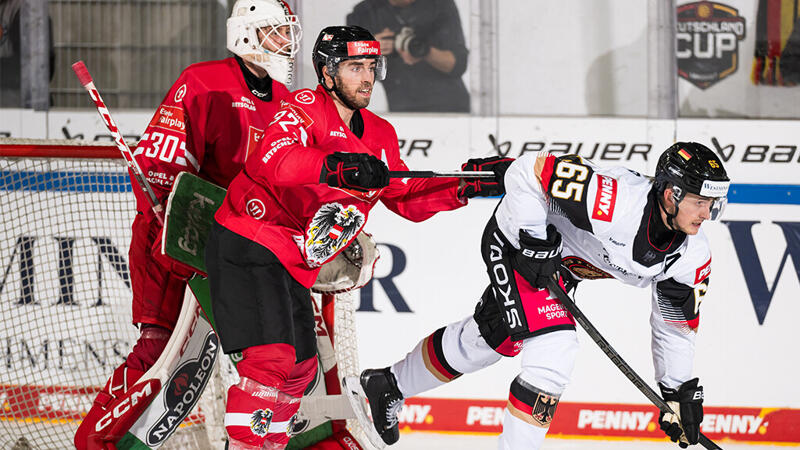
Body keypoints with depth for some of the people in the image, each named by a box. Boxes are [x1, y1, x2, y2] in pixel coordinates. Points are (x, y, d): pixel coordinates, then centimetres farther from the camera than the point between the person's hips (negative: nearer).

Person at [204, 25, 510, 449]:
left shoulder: (379, 135, 10)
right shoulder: (307, 108, -15)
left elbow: (409, 200, 16)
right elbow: (272, 161, -34)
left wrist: (470, 181, 2)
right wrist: (339, 167, -49)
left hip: (293, 265, 9)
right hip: (248, 245, -9)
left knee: (300, 367, 17)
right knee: (271, 357, -21)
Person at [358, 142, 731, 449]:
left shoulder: (693, 258, -16)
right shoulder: (617, 202, -39)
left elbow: (676, 324, 0)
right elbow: (527, 173, -33)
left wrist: (679, 390, -3)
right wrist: (534, 240, -33)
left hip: (562, 265, 8)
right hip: (516, 237, -8)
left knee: (492, 336, 23)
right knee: (554, 350, -21)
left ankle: (390, 384, 44)